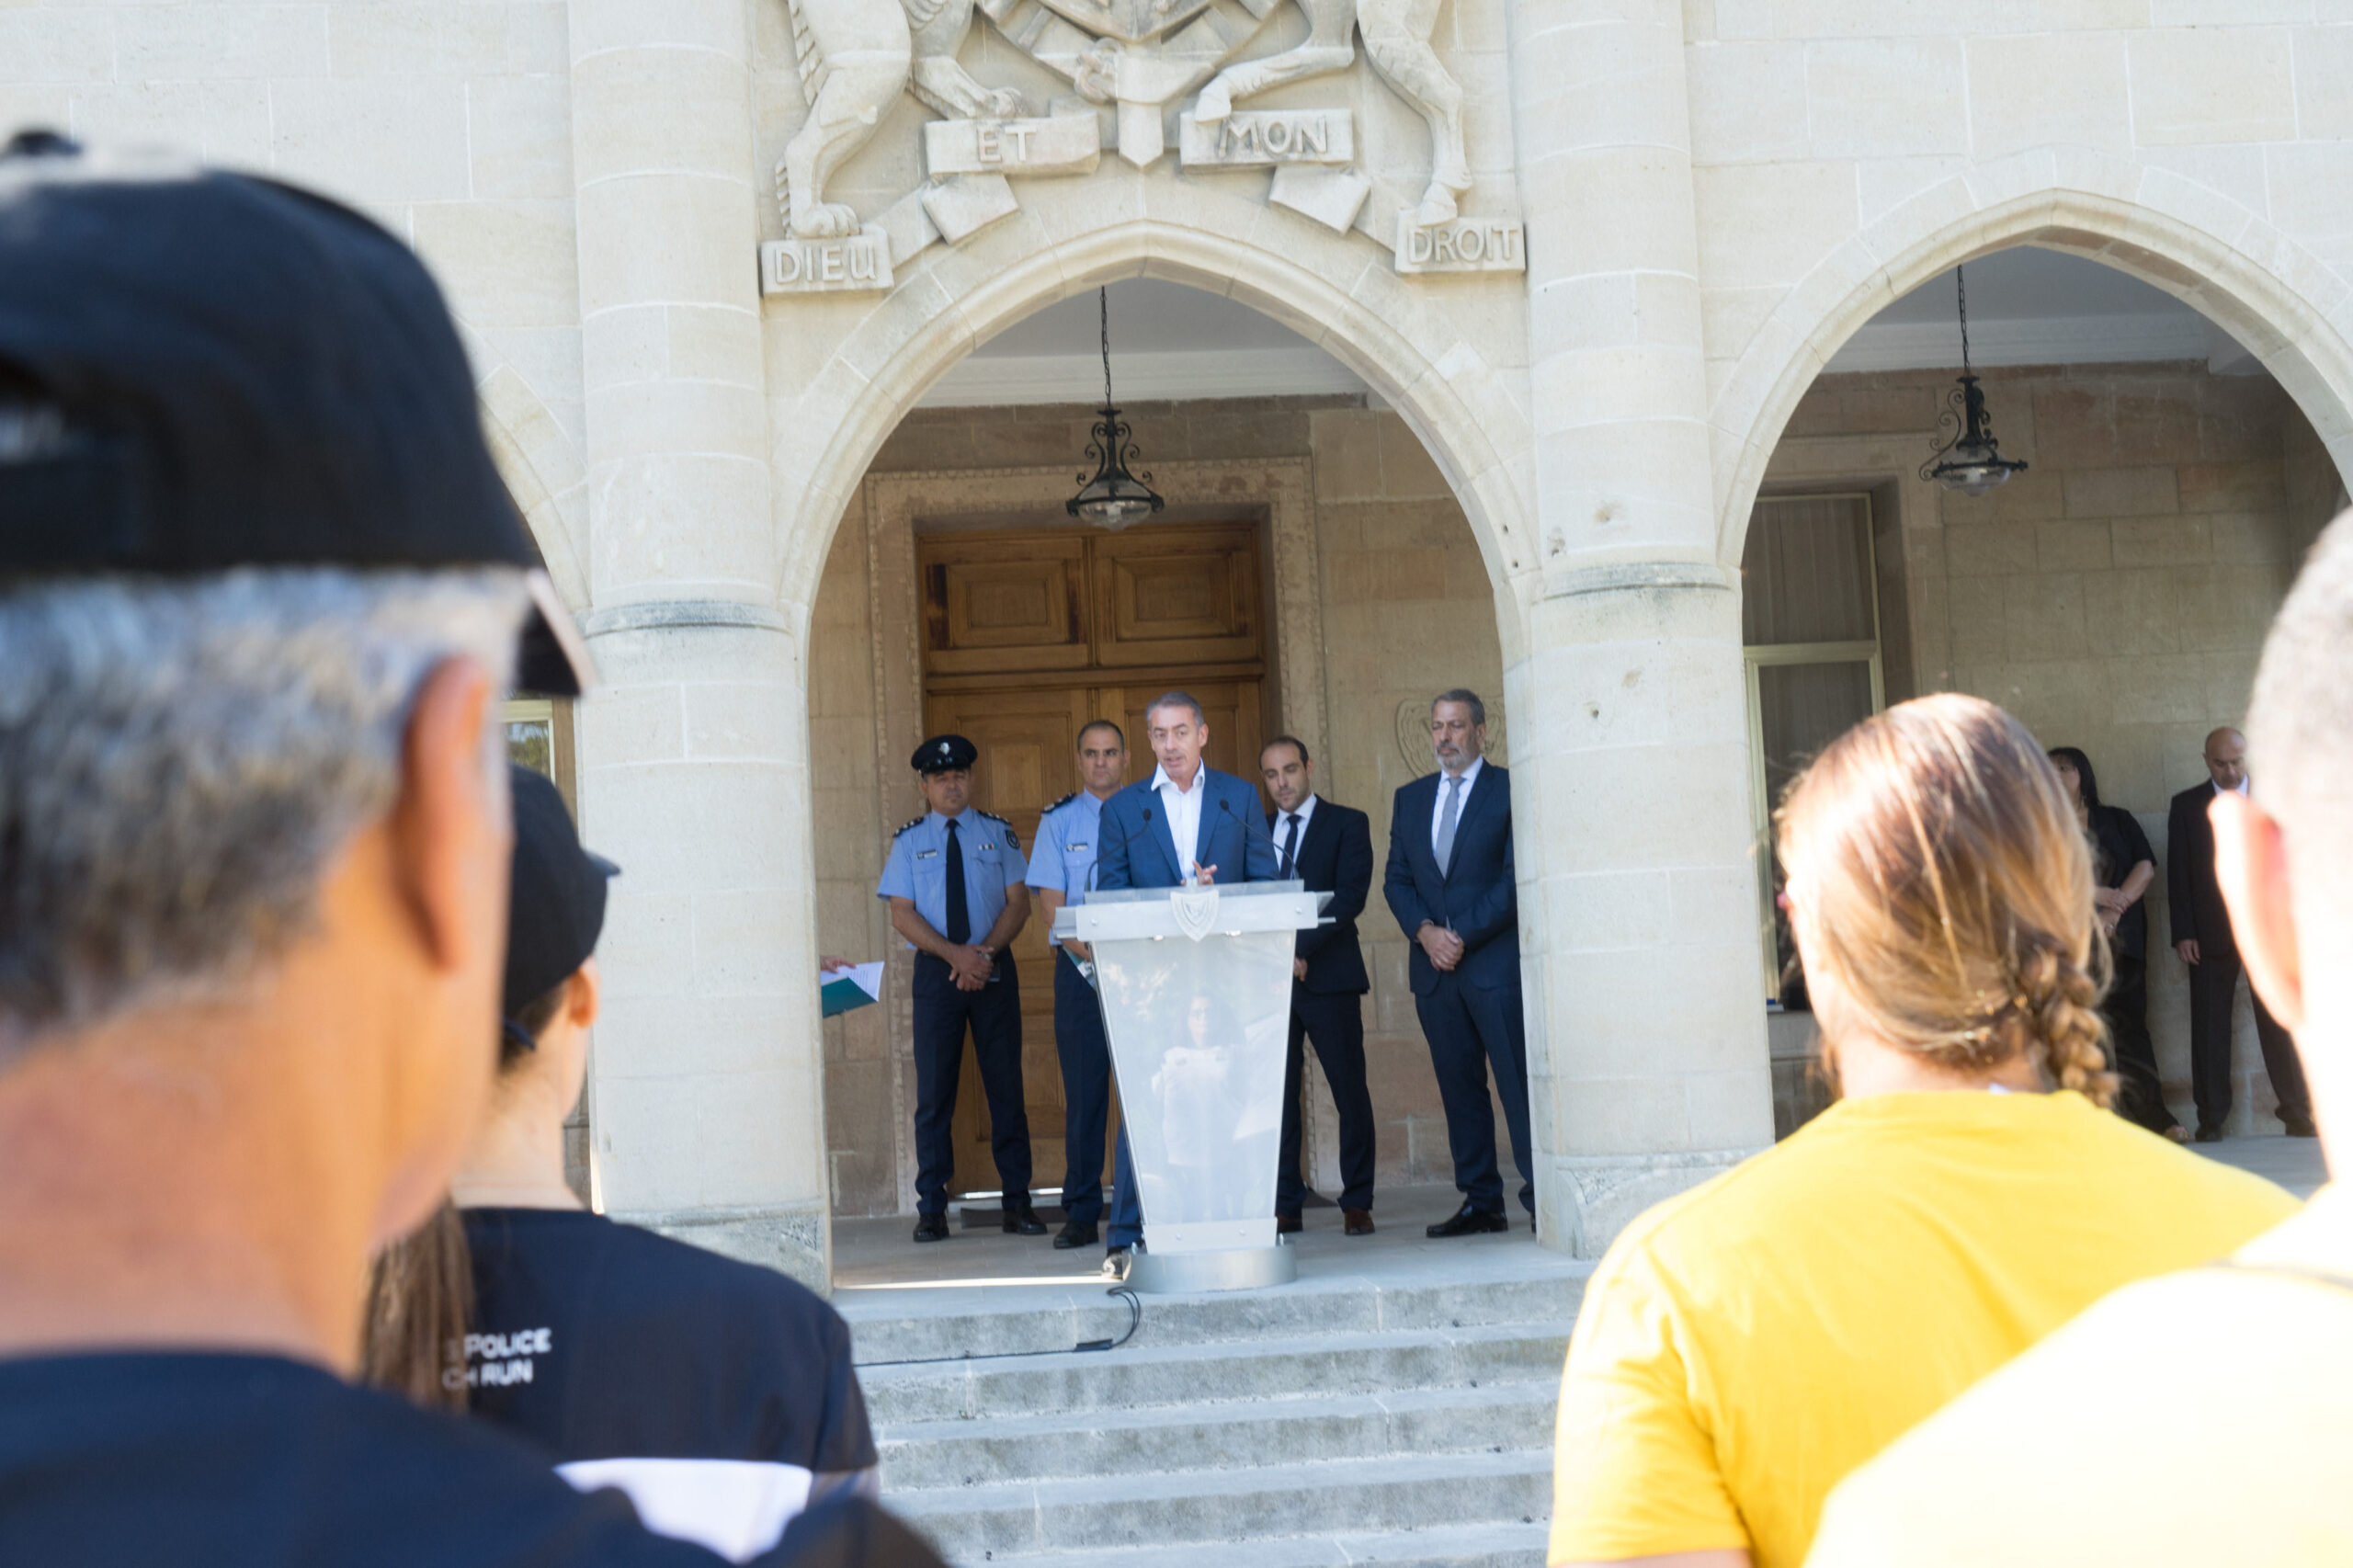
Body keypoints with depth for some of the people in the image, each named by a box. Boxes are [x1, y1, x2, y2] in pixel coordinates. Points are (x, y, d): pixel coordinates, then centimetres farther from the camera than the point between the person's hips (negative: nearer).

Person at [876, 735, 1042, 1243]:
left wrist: (985, 952, -14)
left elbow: (1019, 902, 2)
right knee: (934, 1092, -1)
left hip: (994, 968, 0)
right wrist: (955, 954, -15)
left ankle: (1018, 1203, 6)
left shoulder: (997, 833, 8)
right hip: (935, 972, 0)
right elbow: (902, 914, -1)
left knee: (1006, 1087, 2)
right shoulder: (909, 842, 7)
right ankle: (931, 1210, 2)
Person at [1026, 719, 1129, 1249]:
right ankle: (1081, 1215, 5)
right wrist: (1091, 952, -15)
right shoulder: (1059, 820, 8)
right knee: (1084, 1090, 0)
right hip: (1080, 968, 0)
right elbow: (1050, 904, 1)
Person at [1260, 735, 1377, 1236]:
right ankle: (1286, 1207, 4)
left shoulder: (1347, 824, 5)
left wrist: (1301, 948, -17)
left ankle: (1357, 1203, 7)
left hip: (1329, 977, -3)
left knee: (1350, 1094, -1)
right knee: (1276, 1096, 0)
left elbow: (1351, 895, -7)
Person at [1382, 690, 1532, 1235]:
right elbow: (1396, 879, 13)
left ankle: (1540, 1198, -5)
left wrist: (1464, 936, -12)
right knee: (1458, 1087, 6)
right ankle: (1481, 1201, 10)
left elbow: (1516, 878, -6)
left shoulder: (1510, 790, 0)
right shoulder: (1410, 799, 16)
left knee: (1518, 1082, -7)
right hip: (1434, 966, 5)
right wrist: (1425, 930, -5)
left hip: (1496, 960, -5)